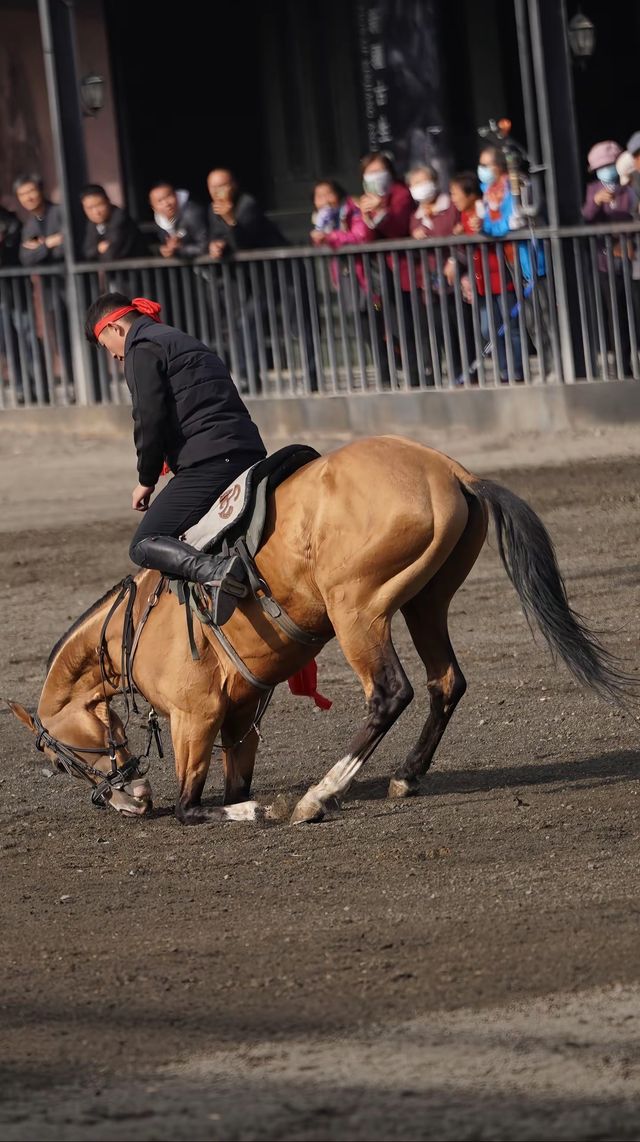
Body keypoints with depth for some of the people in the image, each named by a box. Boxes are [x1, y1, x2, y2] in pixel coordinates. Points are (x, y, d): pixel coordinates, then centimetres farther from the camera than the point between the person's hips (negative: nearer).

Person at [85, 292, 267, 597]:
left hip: (209, 464, -9)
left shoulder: (142, 348, 0)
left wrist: (146, 480, 3)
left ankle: (210, 568, -37)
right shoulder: (183, 342, 29)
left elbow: (149, 419, -9)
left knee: (144, 545, -10)